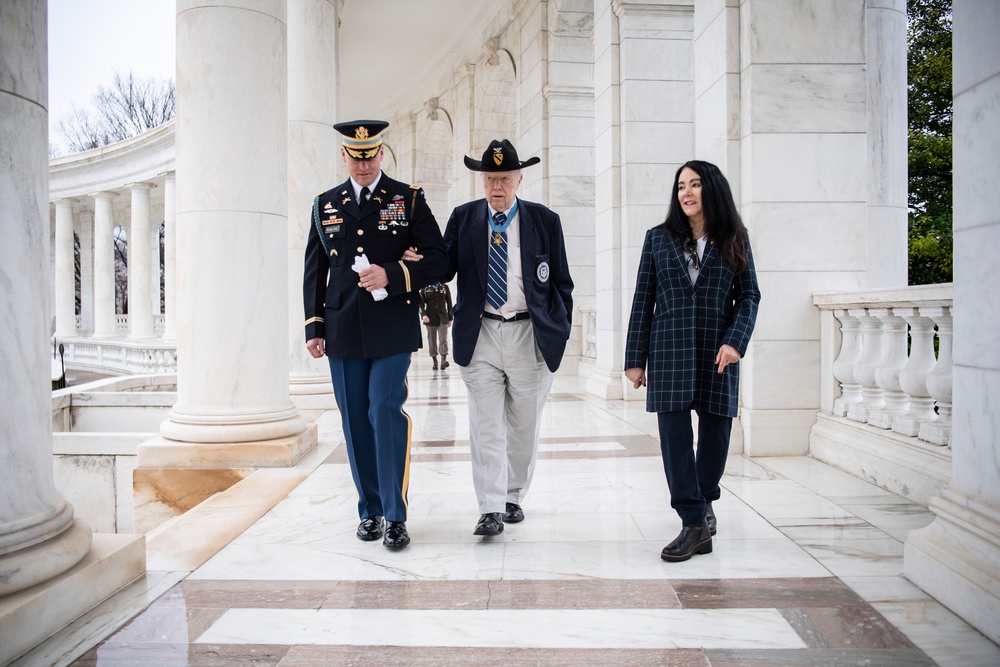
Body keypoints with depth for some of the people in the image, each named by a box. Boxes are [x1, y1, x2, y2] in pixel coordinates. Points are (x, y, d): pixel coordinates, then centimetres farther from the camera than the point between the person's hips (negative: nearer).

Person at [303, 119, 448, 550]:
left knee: (386, 412, -10)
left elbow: (437, 260, -1)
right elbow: (314, 271, 14)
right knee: (355, 422, 7)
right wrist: (314, 328, 7)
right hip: (343, 332, 3)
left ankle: (395, 516, 1)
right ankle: (370, 510, 21)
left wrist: (392, 275, -16)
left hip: (392, 329, -3)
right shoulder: (325, 205, 14)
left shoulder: (409, 199, 5)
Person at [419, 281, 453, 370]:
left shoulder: (445, 287, 8)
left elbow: (449, 303, 10)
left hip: (442, 318, 0)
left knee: (443, 339, -10)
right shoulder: (425, 288, 5)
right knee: (432, 340, 3)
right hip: (430, 318, 0)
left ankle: (443, 361, -17)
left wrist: (450, 318, 8)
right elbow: (421, 303, 0)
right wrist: (423, 315, -17)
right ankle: (435, 361, 12)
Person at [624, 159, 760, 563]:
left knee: (715, 431, 7)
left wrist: (735, 340, -12)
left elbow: (749, 295, 6)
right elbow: (643, 300, 6)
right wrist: (636, 358, 2)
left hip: (717, 352, 1)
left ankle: (704, 501, 32)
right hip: (669, 351, 0)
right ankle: (695, 522, 2)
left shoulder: (734, 240, 9)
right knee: (675, 433, -6)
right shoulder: (659, 238, 9)